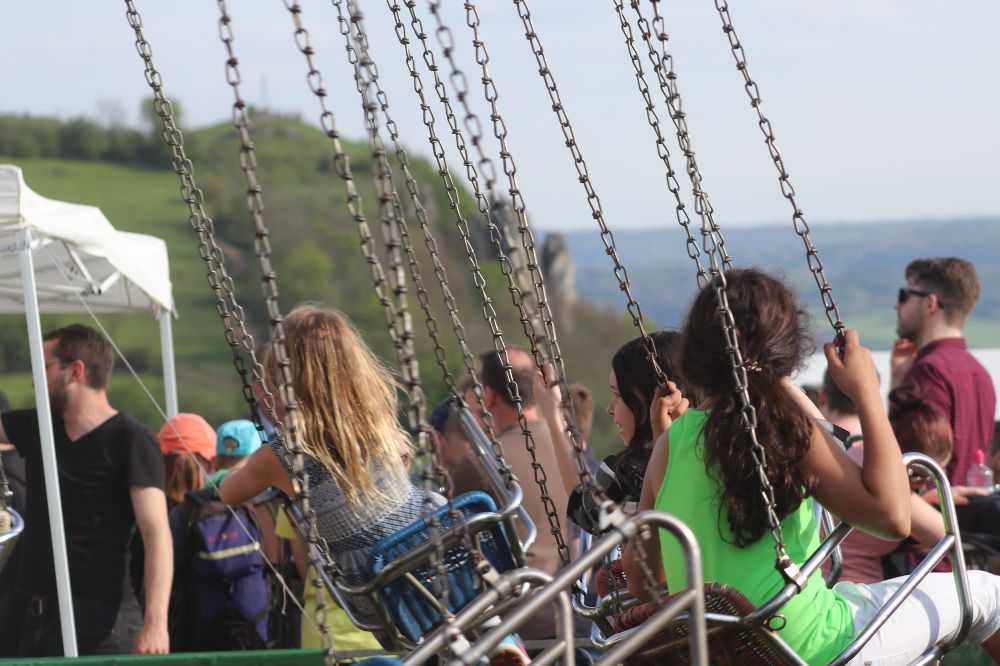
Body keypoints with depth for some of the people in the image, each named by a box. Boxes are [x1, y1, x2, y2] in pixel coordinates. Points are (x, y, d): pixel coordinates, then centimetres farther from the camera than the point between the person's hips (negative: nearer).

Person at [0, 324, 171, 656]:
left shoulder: (130, 440, -9)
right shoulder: (35, 427, 10)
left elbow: (157, 534, -17)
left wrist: (155, 623, -26)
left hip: (90, 620, -7)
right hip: (27, 615, 7)